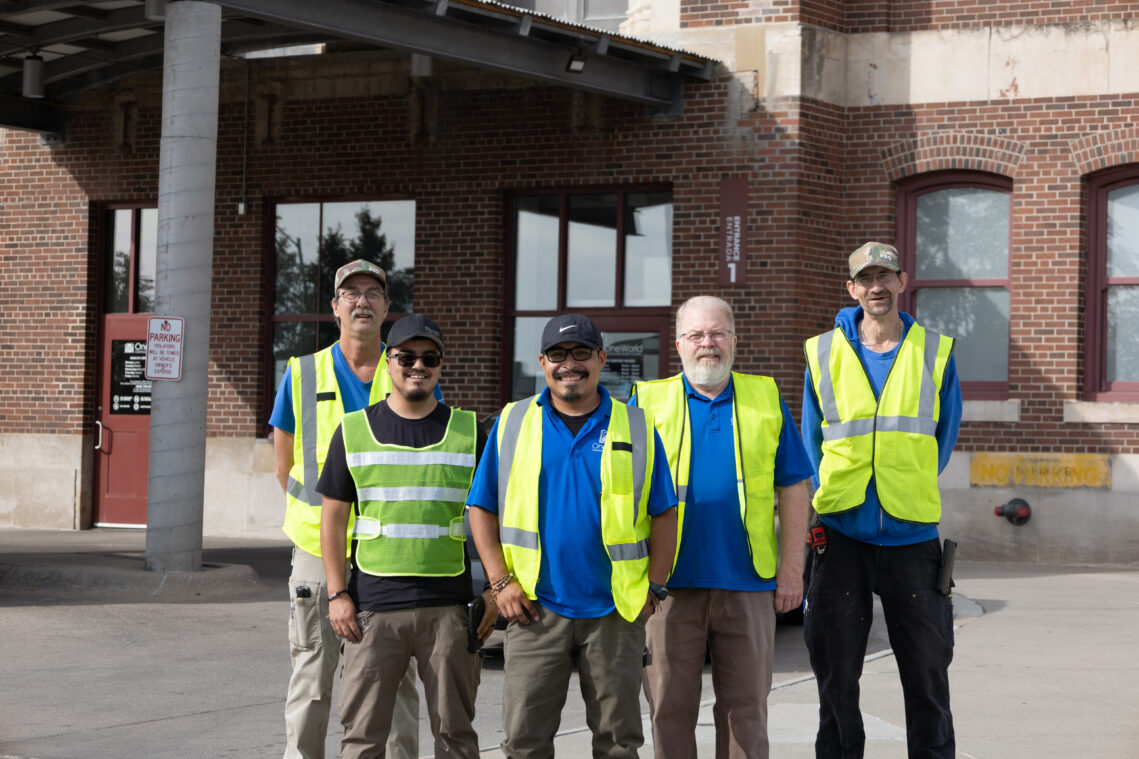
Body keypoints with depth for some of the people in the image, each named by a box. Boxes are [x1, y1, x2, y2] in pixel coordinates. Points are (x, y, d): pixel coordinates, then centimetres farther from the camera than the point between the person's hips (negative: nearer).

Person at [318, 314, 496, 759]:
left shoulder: (468, 432, 8)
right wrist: (337, 594, -1)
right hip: (373, 605, 0)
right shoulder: (355, 431, 7)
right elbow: (333, 518, 8)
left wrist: (493, 591, 1)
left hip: (449, 605, 0)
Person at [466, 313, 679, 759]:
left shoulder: (637, 428, 5)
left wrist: (654, 588, -2)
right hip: (536, 609, 0)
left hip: (616, 610, 0)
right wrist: (501, 582, -2)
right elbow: (482, 509, 7)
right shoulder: (513, 424, 6)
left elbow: (664, 513, 6)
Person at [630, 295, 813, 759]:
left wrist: (792, 569, 1)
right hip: (671, 584, -1)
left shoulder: (766, 400, 9)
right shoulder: (649, 401, 7)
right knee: (671, 705, 3)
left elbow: (793, 489, 9)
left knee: (746, 706, 6)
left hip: (748, 583, 1)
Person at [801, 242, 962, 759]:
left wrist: (910, 491, 7)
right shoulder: (825, 353, 6)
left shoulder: (935, 352, 6)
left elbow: (942, 440, 12)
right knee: (836, 670, 5)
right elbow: (811, 442, 12)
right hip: (840, 530, 0)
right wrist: (827, 499, 4)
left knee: (927, 667, 2)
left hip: (910, 533, 0)